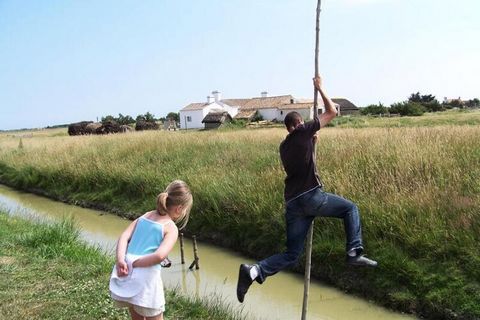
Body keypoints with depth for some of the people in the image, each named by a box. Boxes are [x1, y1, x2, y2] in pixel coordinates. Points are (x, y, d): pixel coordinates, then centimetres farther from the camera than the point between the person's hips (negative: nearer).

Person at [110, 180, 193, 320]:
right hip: (145, 279, -6)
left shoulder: (144, 217, 13)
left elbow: (124, 237, -1)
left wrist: (121, 261, -11)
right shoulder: (171, 228, -5)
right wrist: (134, 264, -12)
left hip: (123, 277, 6)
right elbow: (160, 255, -21)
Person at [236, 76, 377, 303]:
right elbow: (332, 112, 9)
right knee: (350, 208, 17)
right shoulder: (303, 131, 3)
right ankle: (354, 253, 4)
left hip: (292, 204, 6)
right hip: (311, 196, -6)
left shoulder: (284, 146, 22)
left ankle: (254, 271, -11)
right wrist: (320, 88, 21)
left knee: (291, 255, 9)